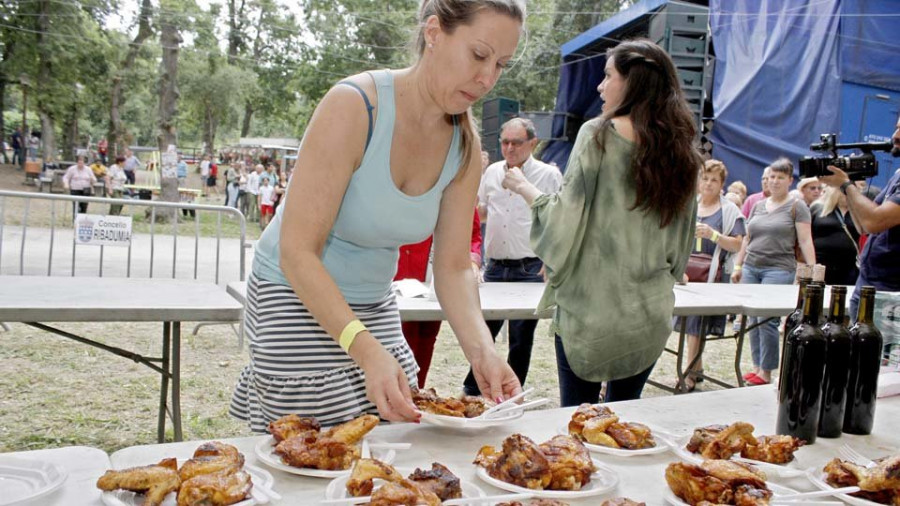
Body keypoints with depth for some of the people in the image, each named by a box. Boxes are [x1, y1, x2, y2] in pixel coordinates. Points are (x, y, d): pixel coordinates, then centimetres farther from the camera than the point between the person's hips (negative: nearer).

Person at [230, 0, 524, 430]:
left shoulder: (464, 145, -6)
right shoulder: (354, 106, -25)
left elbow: (453, 268, -4)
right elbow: (297, 252, -27)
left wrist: (481, 350, -22)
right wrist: (369, 351, -38)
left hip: (374, 306, 6)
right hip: (296, 300, -6)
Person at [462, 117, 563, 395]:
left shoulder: (549, 175, -3)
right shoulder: (492, 172, 10)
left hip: (530, 269, -4)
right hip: (495, 266, 4)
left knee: (521, 336, 5)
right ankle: (472, 390, 23)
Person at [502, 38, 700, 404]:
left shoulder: (599, 135, -9)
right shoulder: (680, 151, 7)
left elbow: (566, 220, -11)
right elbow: (681, 249, 12)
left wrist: (524, 188, 4)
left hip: (590, 308, -5)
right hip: (650, 313, 5)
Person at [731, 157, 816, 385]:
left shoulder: (796, 206, 1)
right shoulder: (758, 206, 16)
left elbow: (805, 240, -5)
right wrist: (738, 266, 17)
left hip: (779, 270, -5)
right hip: (751, 268, 6)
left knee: (767, 319, -9)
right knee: (753, 319, 5)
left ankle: (766, 371, -1)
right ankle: (757, 365, 14)